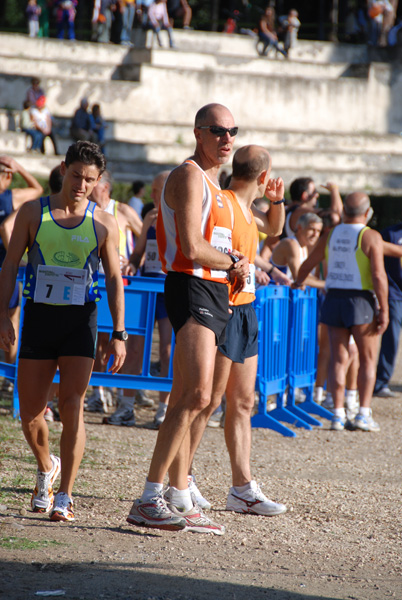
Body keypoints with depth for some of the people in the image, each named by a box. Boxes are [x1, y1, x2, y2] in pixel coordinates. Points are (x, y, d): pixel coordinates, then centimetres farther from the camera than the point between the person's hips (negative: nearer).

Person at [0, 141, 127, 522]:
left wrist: (118, 335, -1)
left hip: (80, 320, -1)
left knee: (72, 405, -14)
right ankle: (46, 469, 33)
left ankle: (64, 497, -10)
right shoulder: (33, 212, 4)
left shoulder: (104, 224, 4)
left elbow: (115, 279, 6)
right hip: (38, 317, 1)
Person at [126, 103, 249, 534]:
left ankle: (180, 502, 14)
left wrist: (233, 262, 11)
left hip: (214, 292, 10)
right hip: (192, 289, -10)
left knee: (183, 401, 11)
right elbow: (192, 250, -18)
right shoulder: (189, 175, -9)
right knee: (197, 395, -22)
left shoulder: (212, 183, 23)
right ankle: (148, 500, -25)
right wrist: (234, 264, -2)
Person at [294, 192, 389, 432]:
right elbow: (378, 276, -16)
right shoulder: (371, 237, -9)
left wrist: (298, 282, 35)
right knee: (368, 358, 6)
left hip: (333, 299, 5)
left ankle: (339, 415, 4)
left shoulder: (331, 235, 7)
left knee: (339, 358, 8)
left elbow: (308, 264, 15)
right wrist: (384, 310, -12)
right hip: (360, 300, -4)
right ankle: (364, 414, 0)